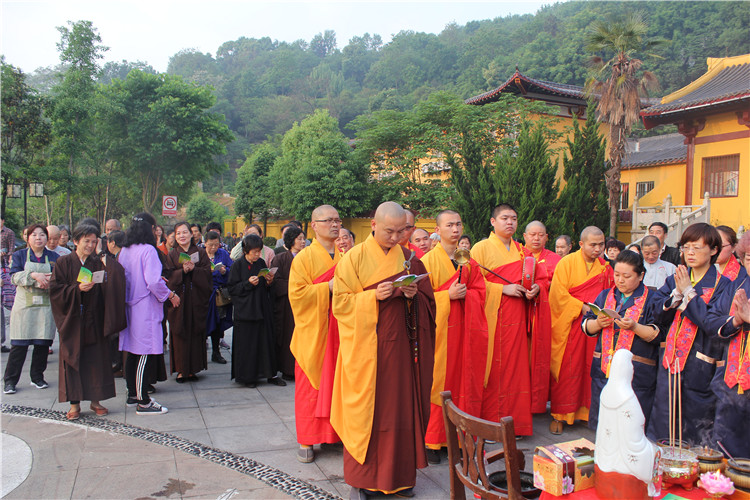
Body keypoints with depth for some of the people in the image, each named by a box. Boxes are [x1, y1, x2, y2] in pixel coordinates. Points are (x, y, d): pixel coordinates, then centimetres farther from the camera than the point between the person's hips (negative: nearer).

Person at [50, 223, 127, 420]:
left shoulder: (99, 263, 6)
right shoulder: (64, 263, 2)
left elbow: (110, 288, -6)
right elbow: (55, 289, -6)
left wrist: (108, 263, -19)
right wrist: (78, 289, -18)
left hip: (94, 320, 2)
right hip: (72, 320, -2)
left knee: (96, 359, 4)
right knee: (73, 359, 2)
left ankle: (95, 400, 16)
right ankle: (74, 404, 11)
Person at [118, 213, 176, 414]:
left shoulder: (124, 251, 9)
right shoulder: (148, 250, -14)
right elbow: (153, 281, -22)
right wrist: (170, 294, -8)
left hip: (129, 306, 9)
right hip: (145, 309, -9)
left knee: (133, 352, 17)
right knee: (147, 354, -4)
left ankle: (132, 395, 27)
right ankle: (143, 402, -1)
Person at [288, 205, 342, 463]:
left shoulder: (344, 256, 11)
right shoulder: (304, 257, -3)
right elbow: (296, 294, -11)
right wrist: (327, 287, -18)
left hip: (340, 330, 4)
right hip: (313, 332, -4)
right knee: (311, 384, 2)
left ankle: (336, 432, 20)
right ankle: (306, 440, 12)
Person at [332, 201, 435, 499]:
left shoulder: (409, 259, 8)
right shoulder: (354, 258, -2)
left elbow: (428, 301, 12)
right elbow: (341, 303, -5)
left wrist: (413, 295, -10)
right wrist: (374, 296, -19)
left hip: (399, 346, 3)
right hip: (365, 347, -3)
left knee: (400, 408, 7)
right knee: (365, 409, 2)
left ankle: (399, 474, 21)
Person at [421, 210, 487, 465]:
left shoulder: (468, 260, 12)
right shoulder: (428, 261, -2)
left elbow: (480, 291, 11)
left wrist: (465, 294, -9)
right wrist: (447, 295, -18)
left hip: (463, 329, 4)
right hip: (438, 329, -4)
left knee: (463, 382, 6)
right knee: (436, 383, -2)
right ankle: (432, 442, 7)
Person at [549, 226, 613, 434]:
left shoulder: (605, 267, 9)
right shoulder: (567, 263, -3)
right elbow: (558, 293, -10)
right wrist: (582, 307, -15)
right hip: (568, 325, -4)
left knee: (591, 368, 4)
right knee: (565, 370, -2)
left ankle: (586, 411, 16)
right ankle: (559, 416, 7)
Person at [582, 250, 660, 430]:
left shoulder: (652, 299, 1)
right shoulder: (605, 296, 14)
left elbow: (657, 334, -7)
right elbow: (586, 326, 11)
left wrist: (634, 327, -22)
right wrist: (598, 324, -10)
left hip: (636, 374, -4)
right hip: (603, 368, 4)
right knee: (600, 424, 8)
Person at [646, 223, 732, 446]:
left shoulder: (722, 285, -5)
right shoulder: (673, 280, 9)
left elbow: (714, 324, -17)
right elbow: (658, 314, 1)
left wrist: (688, 292, -14)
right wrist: (677, 293, -14)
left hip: (699, 362, -4)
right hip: (669, 358, 4)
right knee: (661, 418, 10)